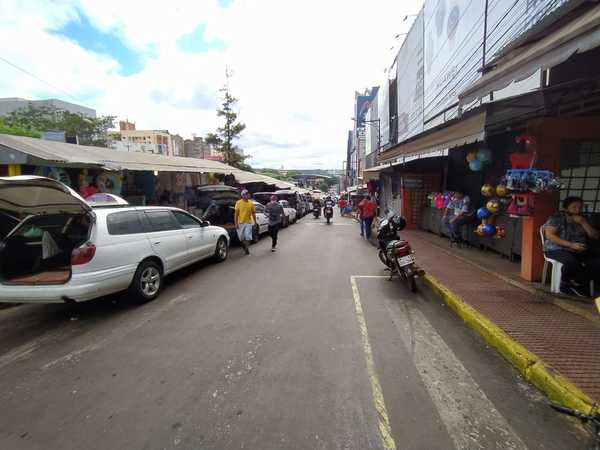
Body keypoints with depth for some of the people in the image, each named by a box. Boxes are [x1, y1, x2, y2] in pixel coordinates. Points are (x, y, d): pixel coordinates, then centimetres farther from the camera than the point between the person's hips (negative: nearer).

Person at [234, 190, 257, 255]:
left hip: (248, 222, 1)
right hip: (240, 223, 0)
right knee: (241, 237, 10)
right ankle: (244, 247, 37)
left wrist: (255, 222, 7)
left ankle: (246, 248, 10)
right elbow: (236, 213, -4)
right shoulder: (238, 203, -5)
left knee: (248, 237, -7)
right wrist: (236, 223, -9)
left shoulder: (251, 203, 1)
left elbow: (253, 213, 8)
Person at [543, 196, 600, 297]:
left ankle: (574, 283, -12)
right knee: (571, 261, -37)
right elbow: (549, 235, -13)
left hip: (581, 251, 6)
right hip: (557, 250, -6)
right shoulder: (556, 219, 0)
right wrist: (571, 245, -20)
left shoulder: (583, 221, 18)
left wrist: (583, 223, -5)